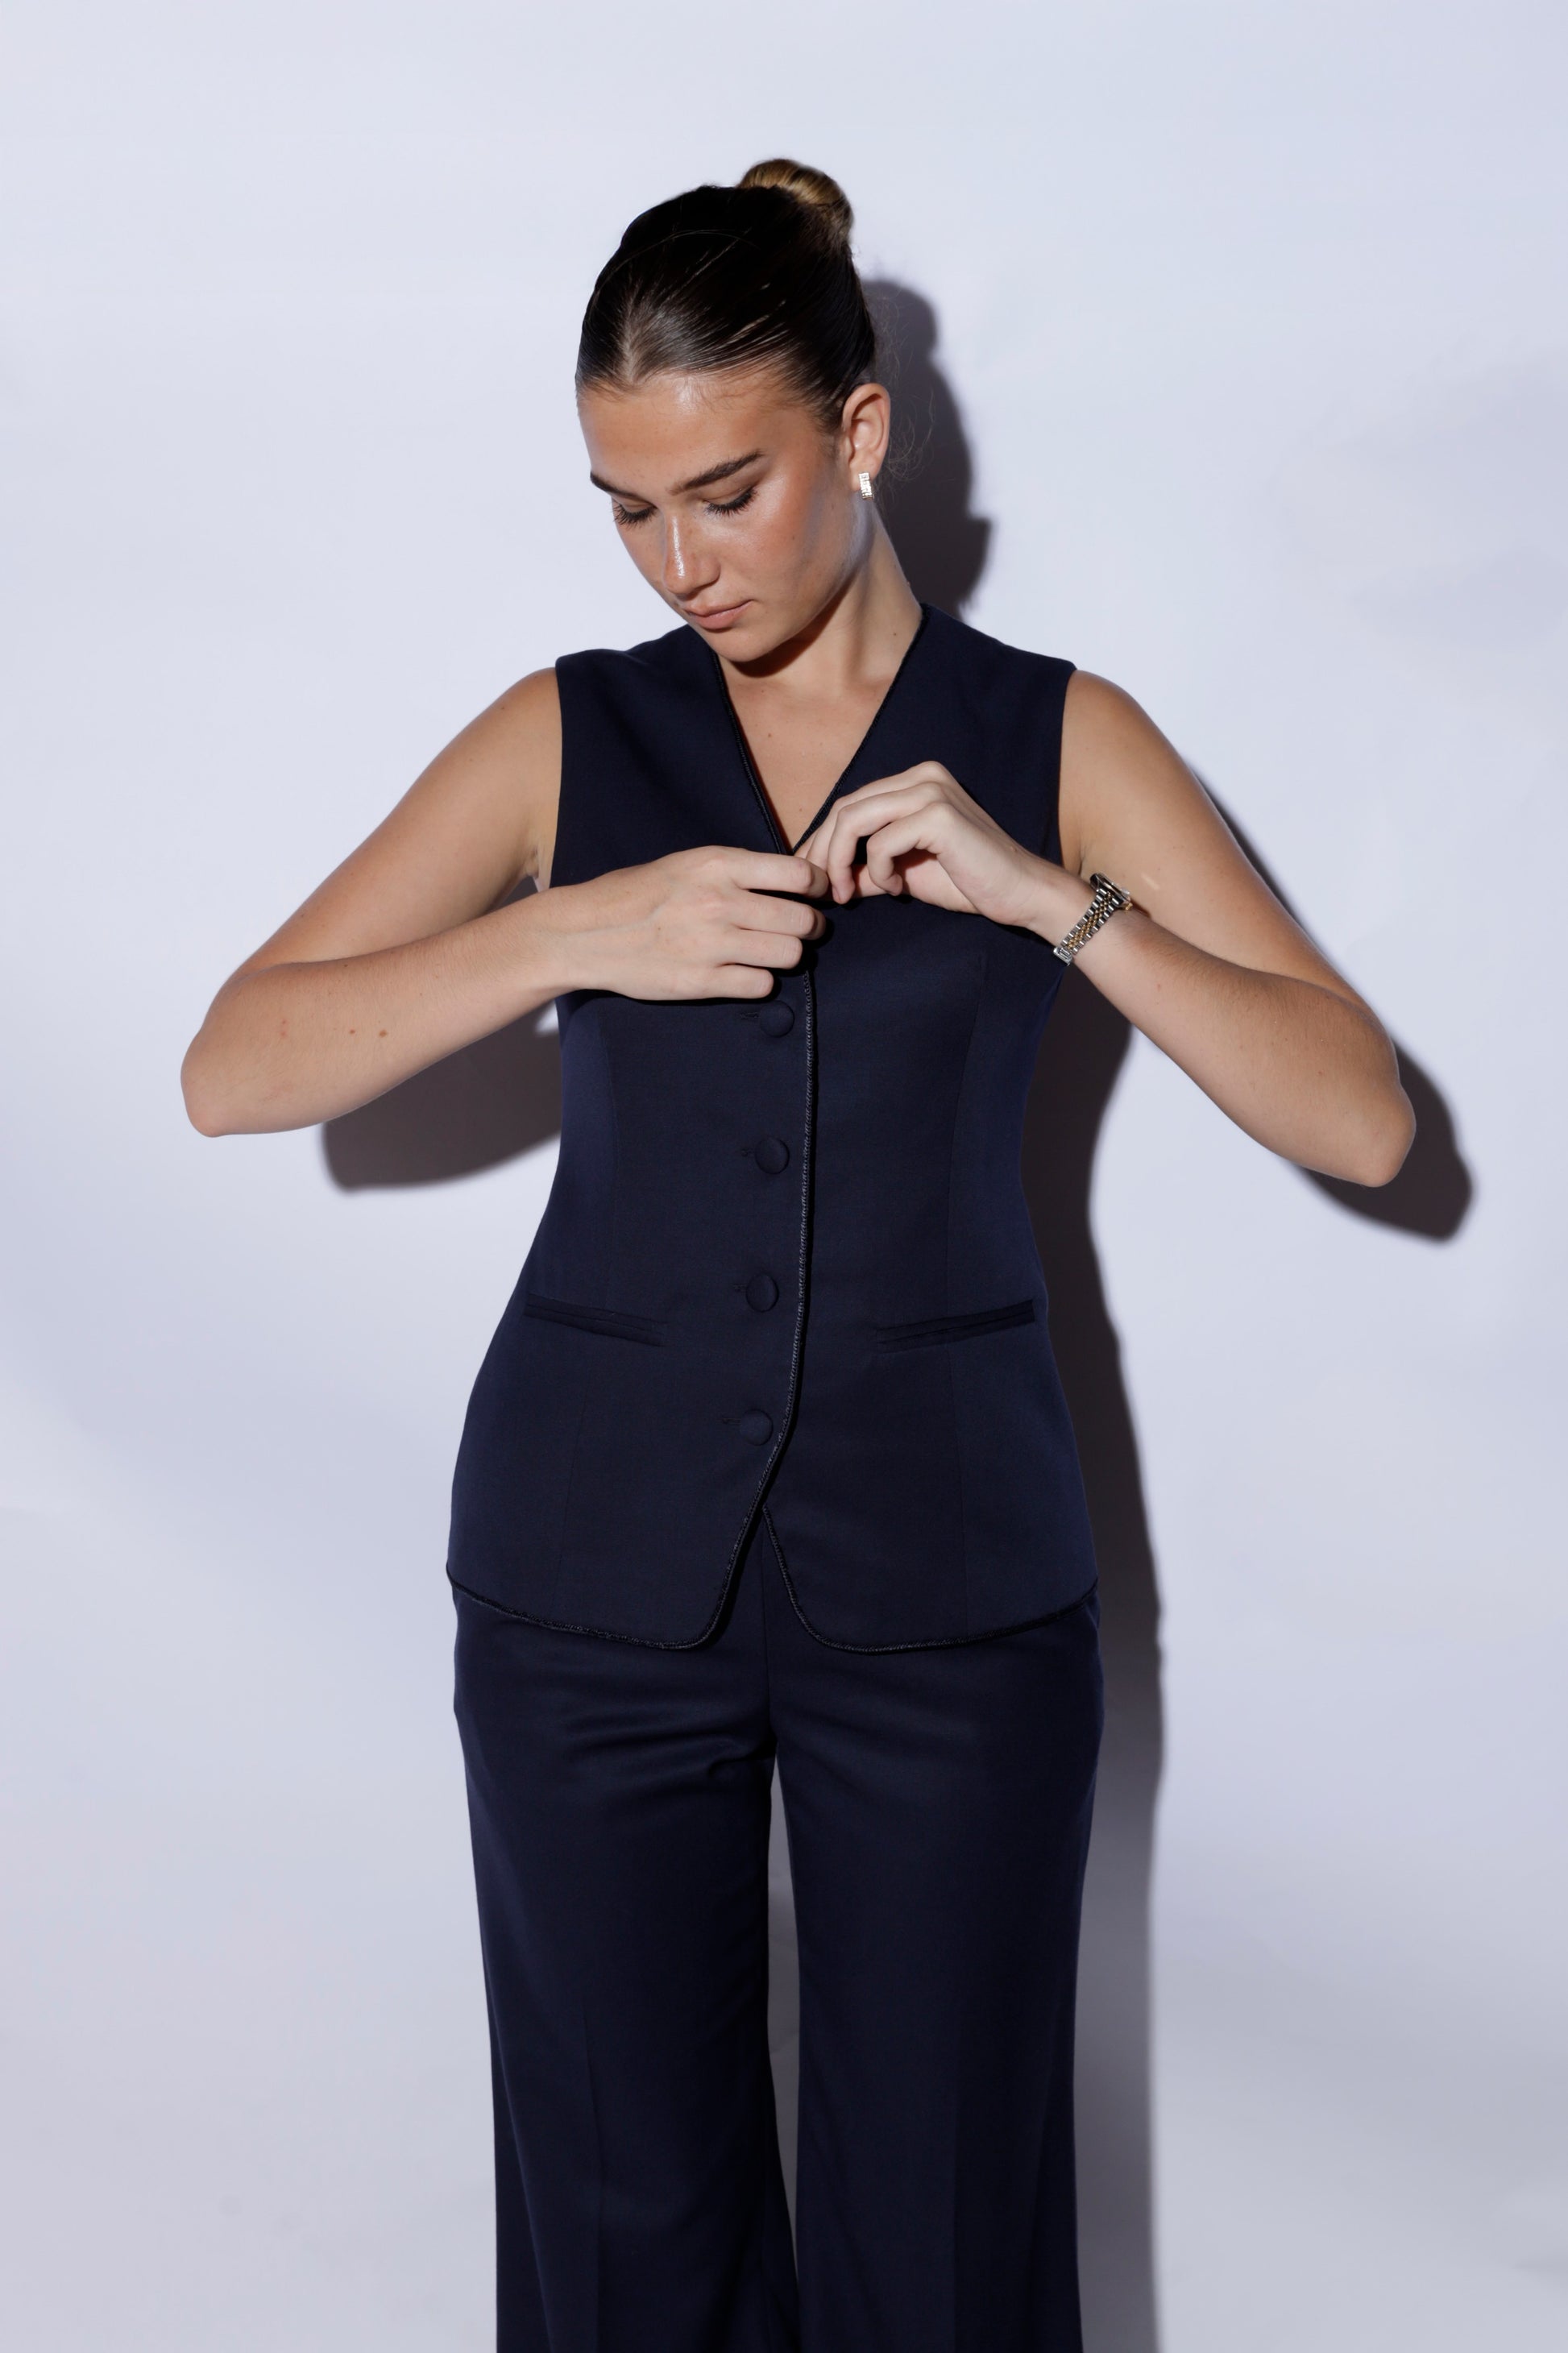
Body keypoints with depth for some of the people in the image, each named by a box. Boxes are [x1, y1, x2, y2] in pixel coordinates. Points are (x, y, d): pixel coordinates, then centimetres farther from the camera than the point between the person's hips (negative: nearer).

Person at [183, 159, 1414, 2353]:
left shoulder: (1053, 742, 2)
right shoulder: (568, 736, 3)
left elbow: (1363, 1117, -6)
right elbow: (233, 1071, -5)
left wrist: (1044, 893, -18)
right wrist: (578, 932, -18)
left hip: (948, 1571, 0)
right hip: (598, 1569, 1)